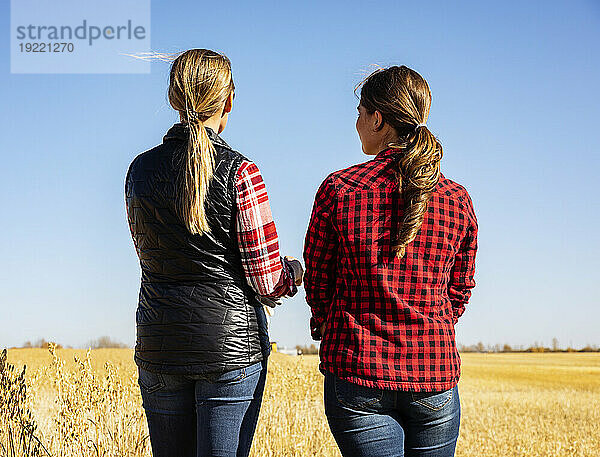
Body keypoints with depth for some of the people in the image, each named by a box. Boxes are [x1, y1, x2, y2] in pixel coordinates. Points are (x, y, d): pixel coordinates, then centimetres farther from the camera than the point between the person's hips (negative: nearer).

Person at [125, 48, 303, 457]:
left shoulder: (140, 170, 3)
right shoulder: (239, 172, -11)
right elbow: (266, 281, -10)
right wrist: (294, 271, 11)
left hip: (159, 347, 5)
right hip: (231, 346, -4)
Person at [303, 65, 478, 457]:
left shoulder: (339, 190, -8)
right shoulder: (457, 200, 0)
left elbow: (317, 282, 2)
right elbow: (460, 291, 10)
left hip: (357, 372, -2)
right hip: (435, 377, 2)